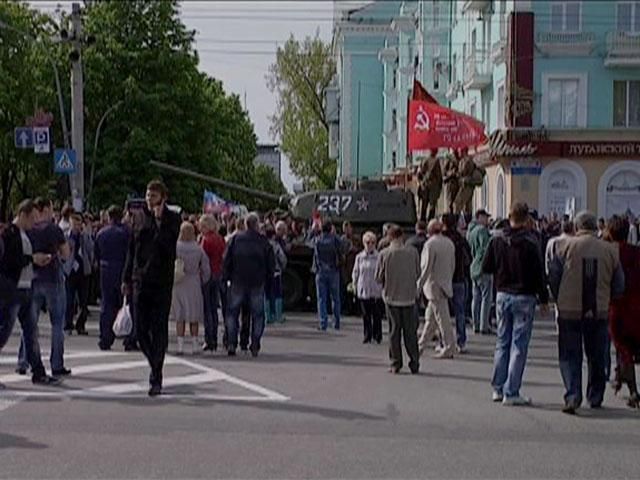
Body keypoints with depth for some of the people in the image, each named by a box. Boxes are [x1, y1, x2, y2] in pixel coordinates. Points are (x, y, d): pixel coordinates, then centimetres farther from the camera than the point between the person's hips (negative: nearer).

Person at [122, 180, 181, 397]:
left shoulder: (172, 219, -2)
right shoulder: (140, 216, 10)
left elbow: (168, 246, -17)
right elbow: (132, 249, 15)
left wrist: (159, 221, -20)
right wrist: (127, 278, 13)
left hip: (161, 281, -4)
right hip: (140, 281, 4)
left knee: (159, 330, -2)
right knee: (140, 330, 5)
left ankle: (156, 378, 4)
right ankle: (155, 367, 26)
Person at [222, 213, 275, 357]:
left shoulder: (236, 238, 0)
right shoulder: (264, 242, 0)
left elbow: (226, 260, 0)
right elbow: (271, 264, 2)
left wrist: (226, 278, 9)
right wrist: (267, 281, 12)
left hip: (238, 281, 0)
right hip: (258, 284, 0)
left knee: (233, 313, 10)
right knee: (257, 315, 8)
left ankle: (231, 343, 2)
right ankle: (255, 346, 3)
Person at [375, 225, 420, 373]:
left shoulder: (384, 254, -8)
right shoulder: (412, 252, -6)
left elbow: (378, 278, -3)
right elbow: (418, 273, 4)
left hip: (391, 296, 0)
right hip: (409, 296, 0)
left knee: (394, 330, 8)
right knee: (410, 331, 7)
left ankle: (395, 364, 8)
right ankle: (414, 364, 8)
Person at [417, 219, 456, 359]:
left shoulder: (430, 244, -15)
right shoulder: (450, 243, 7)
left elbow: (426, 267, -16)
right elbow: (453, 266, 13)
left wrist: (419, 285, -9)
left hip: (434, 285, -8)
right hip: (445, 284, 8)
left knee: (442, 318, -4)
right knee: (430, 317, 15)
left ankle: (449, 348, -1)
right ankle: (421, 345, 24)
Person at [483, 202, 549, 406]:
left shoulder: (496, 242, -2)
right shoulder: (530, 245, -14)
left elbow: (486, 268, 4)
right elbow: (539, 274, -10)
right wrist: (544, 299, 0)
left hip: (502, 296, 4)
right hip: (524, 298, -4)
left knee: (502, 343, 15)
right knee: (519, 346, 0)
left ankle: (498, 388, 18)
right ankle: (511, 393, -1)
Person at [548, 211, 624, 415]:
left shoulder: (566, 246, -7)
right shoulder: (610, 250, 0)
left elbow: (553, 278, -5)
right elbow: (619, 287, 4)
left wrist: (560, 301, 10)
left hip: (569, 311, -2)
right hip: (599, 312, 2)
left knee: (570, 356, 5)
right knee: (597, 358, 16)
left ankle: (573, 395, -11)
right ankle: (595, 398, 25)